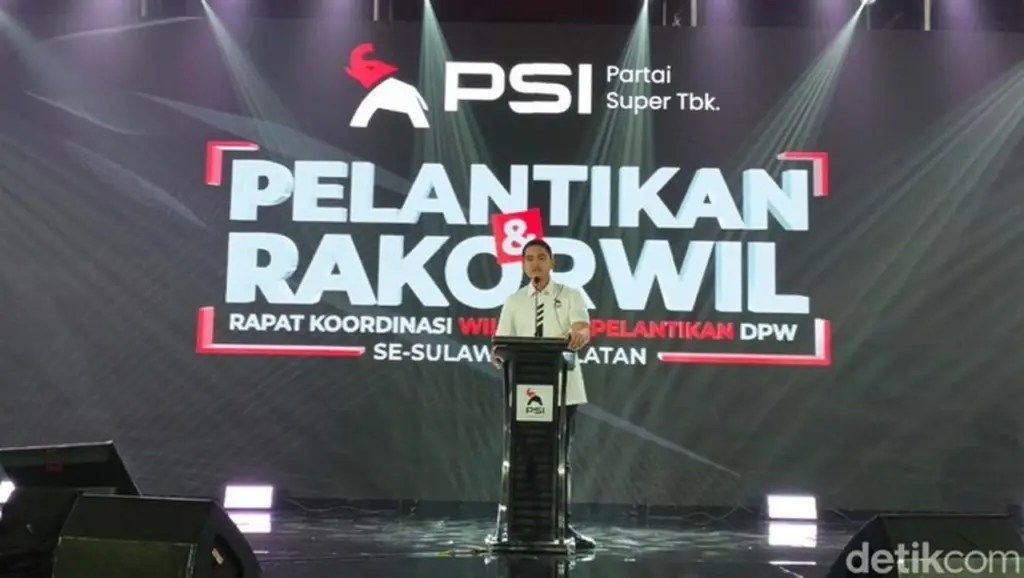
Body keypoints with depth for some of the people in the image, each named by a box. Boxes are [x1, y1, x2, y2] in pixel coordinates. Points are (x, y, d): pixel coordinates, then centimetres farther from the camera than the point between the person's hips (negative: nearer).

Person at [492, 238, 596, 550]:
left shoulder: (570, 296, 3)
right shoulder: (514, 302, 9)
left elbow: (584, 329, -14)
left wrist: (579, 335, -38)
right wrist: (498, 354, -23)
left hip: (563, 389, -1)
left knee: (560, 455, 4)